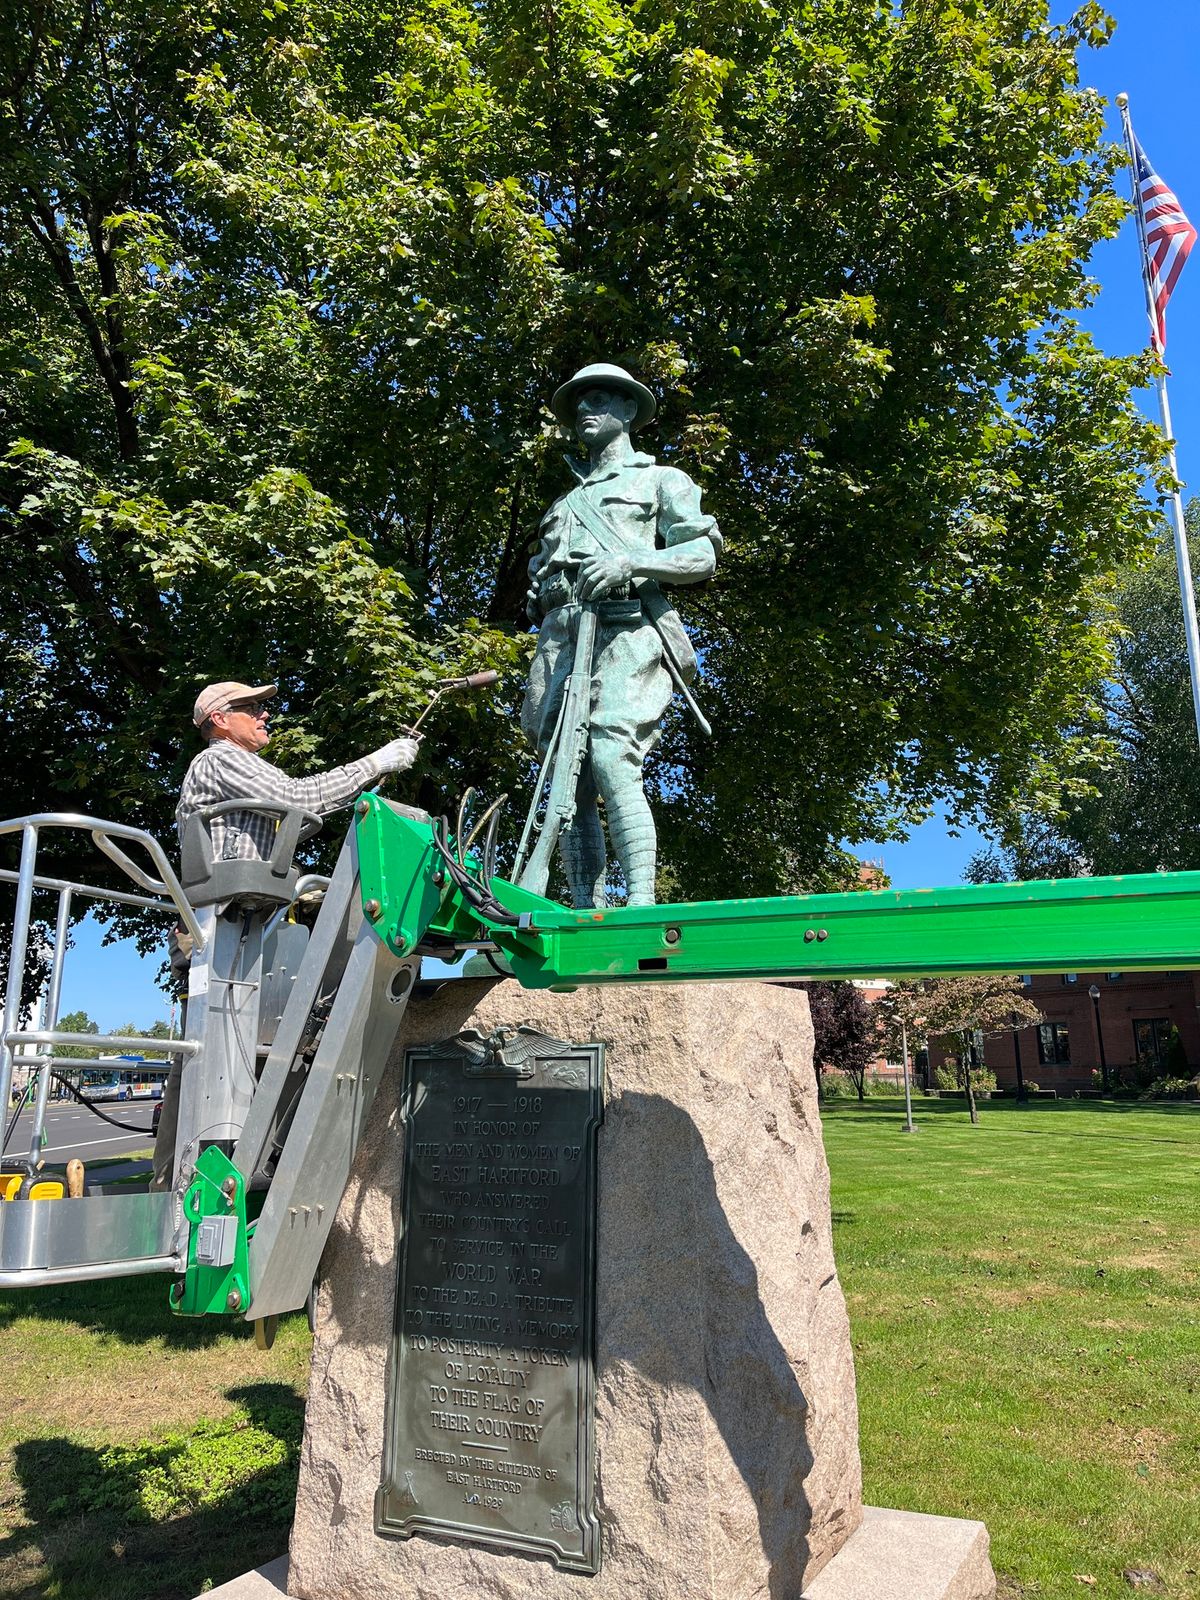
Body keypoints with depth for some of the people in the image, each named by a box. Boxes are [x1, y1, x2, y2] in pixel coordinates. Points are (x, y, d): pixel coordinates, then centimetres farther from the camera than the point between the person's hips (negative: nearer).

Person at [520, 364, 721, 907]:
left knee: (611, 762, -25)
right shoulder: (566, 501, 35)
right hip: (559, 636, 5)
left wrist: (629, 560, -12)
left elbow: (704, 556, 5)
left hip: (624, 629, -5)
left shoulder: (659, 479, 19)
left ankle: (641, 907, -27)